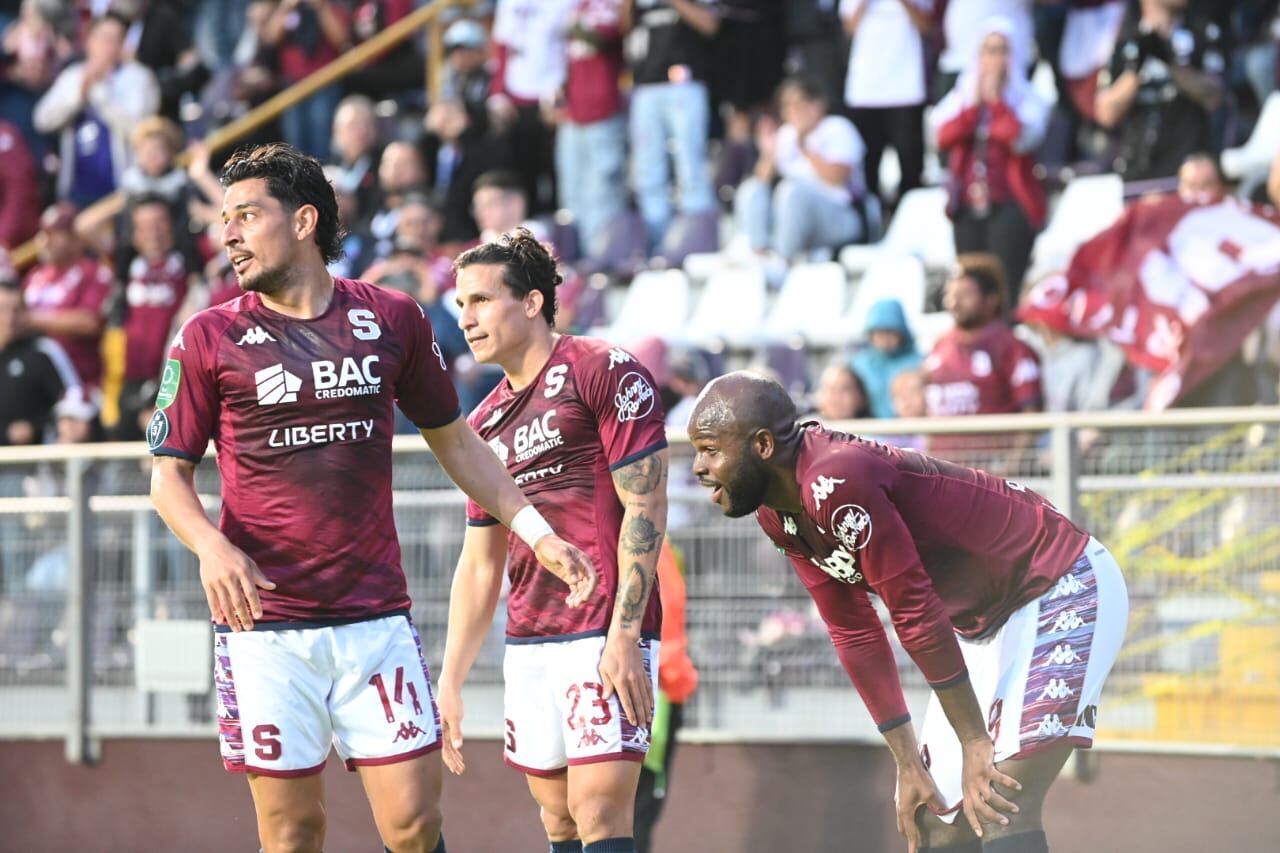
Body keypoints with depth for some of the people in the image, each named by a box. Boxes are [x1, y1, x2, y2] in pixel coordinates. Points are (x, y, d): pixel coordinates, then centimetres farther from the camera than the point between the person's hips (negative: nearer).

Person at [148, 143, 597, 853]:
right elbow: (169, 474, 5)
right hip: (265, 627, -1)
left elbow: (452, 440, 19)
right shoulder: (209, 339, 2)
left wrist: (535, 532, 13)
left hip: (376, 619, 1)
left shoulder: (391, 319, 7)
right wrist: (211, 546, -15)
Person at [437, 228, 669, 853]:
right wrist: (450, 681, 16)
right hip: (527, 645, 8)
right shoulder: (485, 423, 18)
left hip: (604, 637, -8)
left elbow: (645, 508, -10)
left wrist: (624, 636, -17)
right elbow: (479, 563, 21)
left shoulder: (604, 373, -5)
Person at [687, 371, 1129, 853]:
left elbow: (916, 615, -26)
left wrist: (976, 744, -20)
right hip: (987, 621, 10)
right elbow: (855, 636, 5)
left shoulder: (835, 482, -30)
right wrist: (908, 763, 3)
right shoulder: (777, 514, 0)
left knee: (1003, 811, -22)